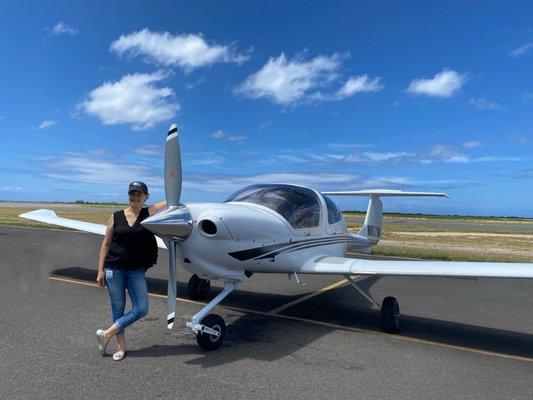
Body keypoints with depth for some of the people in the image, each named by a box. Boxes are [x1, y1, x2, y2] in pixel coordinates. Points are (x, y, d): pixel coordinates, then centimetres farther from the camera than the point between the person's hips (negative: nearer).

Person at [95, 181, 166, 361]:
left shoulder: (149, 213, 0)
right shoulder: (116, 216, 0)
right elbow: (106, 244, 3)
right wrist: (100, 270, 1)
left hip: (136, 270, 1)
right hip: (114, 268, 0)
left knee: (141, 309, -3)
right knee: (118, 308, 6)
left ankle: (107, 334, 14)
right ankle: (121, 346, 24)